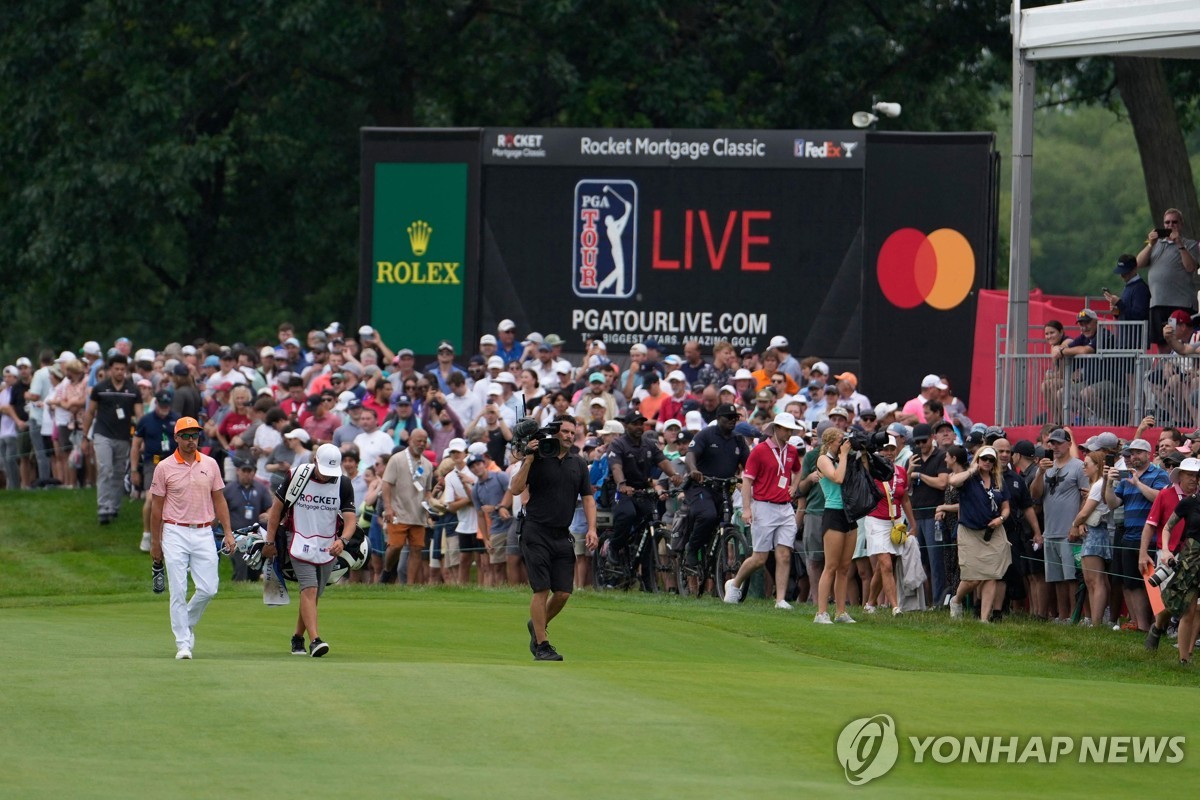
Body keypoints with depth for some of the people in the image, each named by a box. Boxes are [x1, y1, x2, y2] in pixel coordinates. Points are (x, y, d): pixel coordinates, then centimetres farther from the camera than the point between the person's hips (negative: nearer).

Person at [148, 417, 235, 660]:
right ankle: (183, 643, 0)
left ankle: (188, 624, 24)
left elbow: (218, 500, 12)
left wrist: (228, 532, 4)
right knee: (178, 592, -5)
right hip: (175, 533, -3)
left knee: (208, 589, -3)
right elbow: (156, 507, 3)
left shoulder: (209, 465, 7)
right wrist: (155, 543, 3)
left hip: (203, 533, 3)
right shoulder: (165, 467, -1)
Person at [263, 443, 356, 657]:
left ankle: (298, 638, 27)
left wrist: (343, 540, -29)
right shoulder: (296, 477, -9)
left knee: (313, 595, 9)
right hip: (300, 545, -3)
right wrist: (270, 542, 1)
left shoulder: (343, 484, -5)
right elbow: (277, 507, 1)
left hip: (327, 549, 3)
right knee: (309, 589, -17)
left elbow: (350, 518, -9)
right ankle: (315, 640, -28)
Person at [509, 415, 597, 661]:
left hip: (562, 536, 5)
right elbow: (515, 489, -11)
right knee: (542, 590, -10)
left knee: (563, 592, 1)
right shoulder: (537, 460, -2)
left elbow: (587, 497, 14)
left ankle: (537, 625, 28)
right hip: (536, 532, -5)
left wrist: (591, 528, 1)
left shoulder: (578, 464, 12)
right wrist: (529, 460, -17)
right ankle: (541, 645, -4)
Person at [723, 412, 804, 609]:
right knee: (760, 558, -2)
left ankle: (781, 599, -3)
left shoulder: (792, 452, 11)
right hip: (764, 507, -5)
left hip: (785, 509, 5)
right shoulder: (759, 450, -7)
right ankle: (734, 584, 21)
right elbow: (747, 480, -8)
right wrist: (746, 509, -16)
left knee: (784, 556, -4)